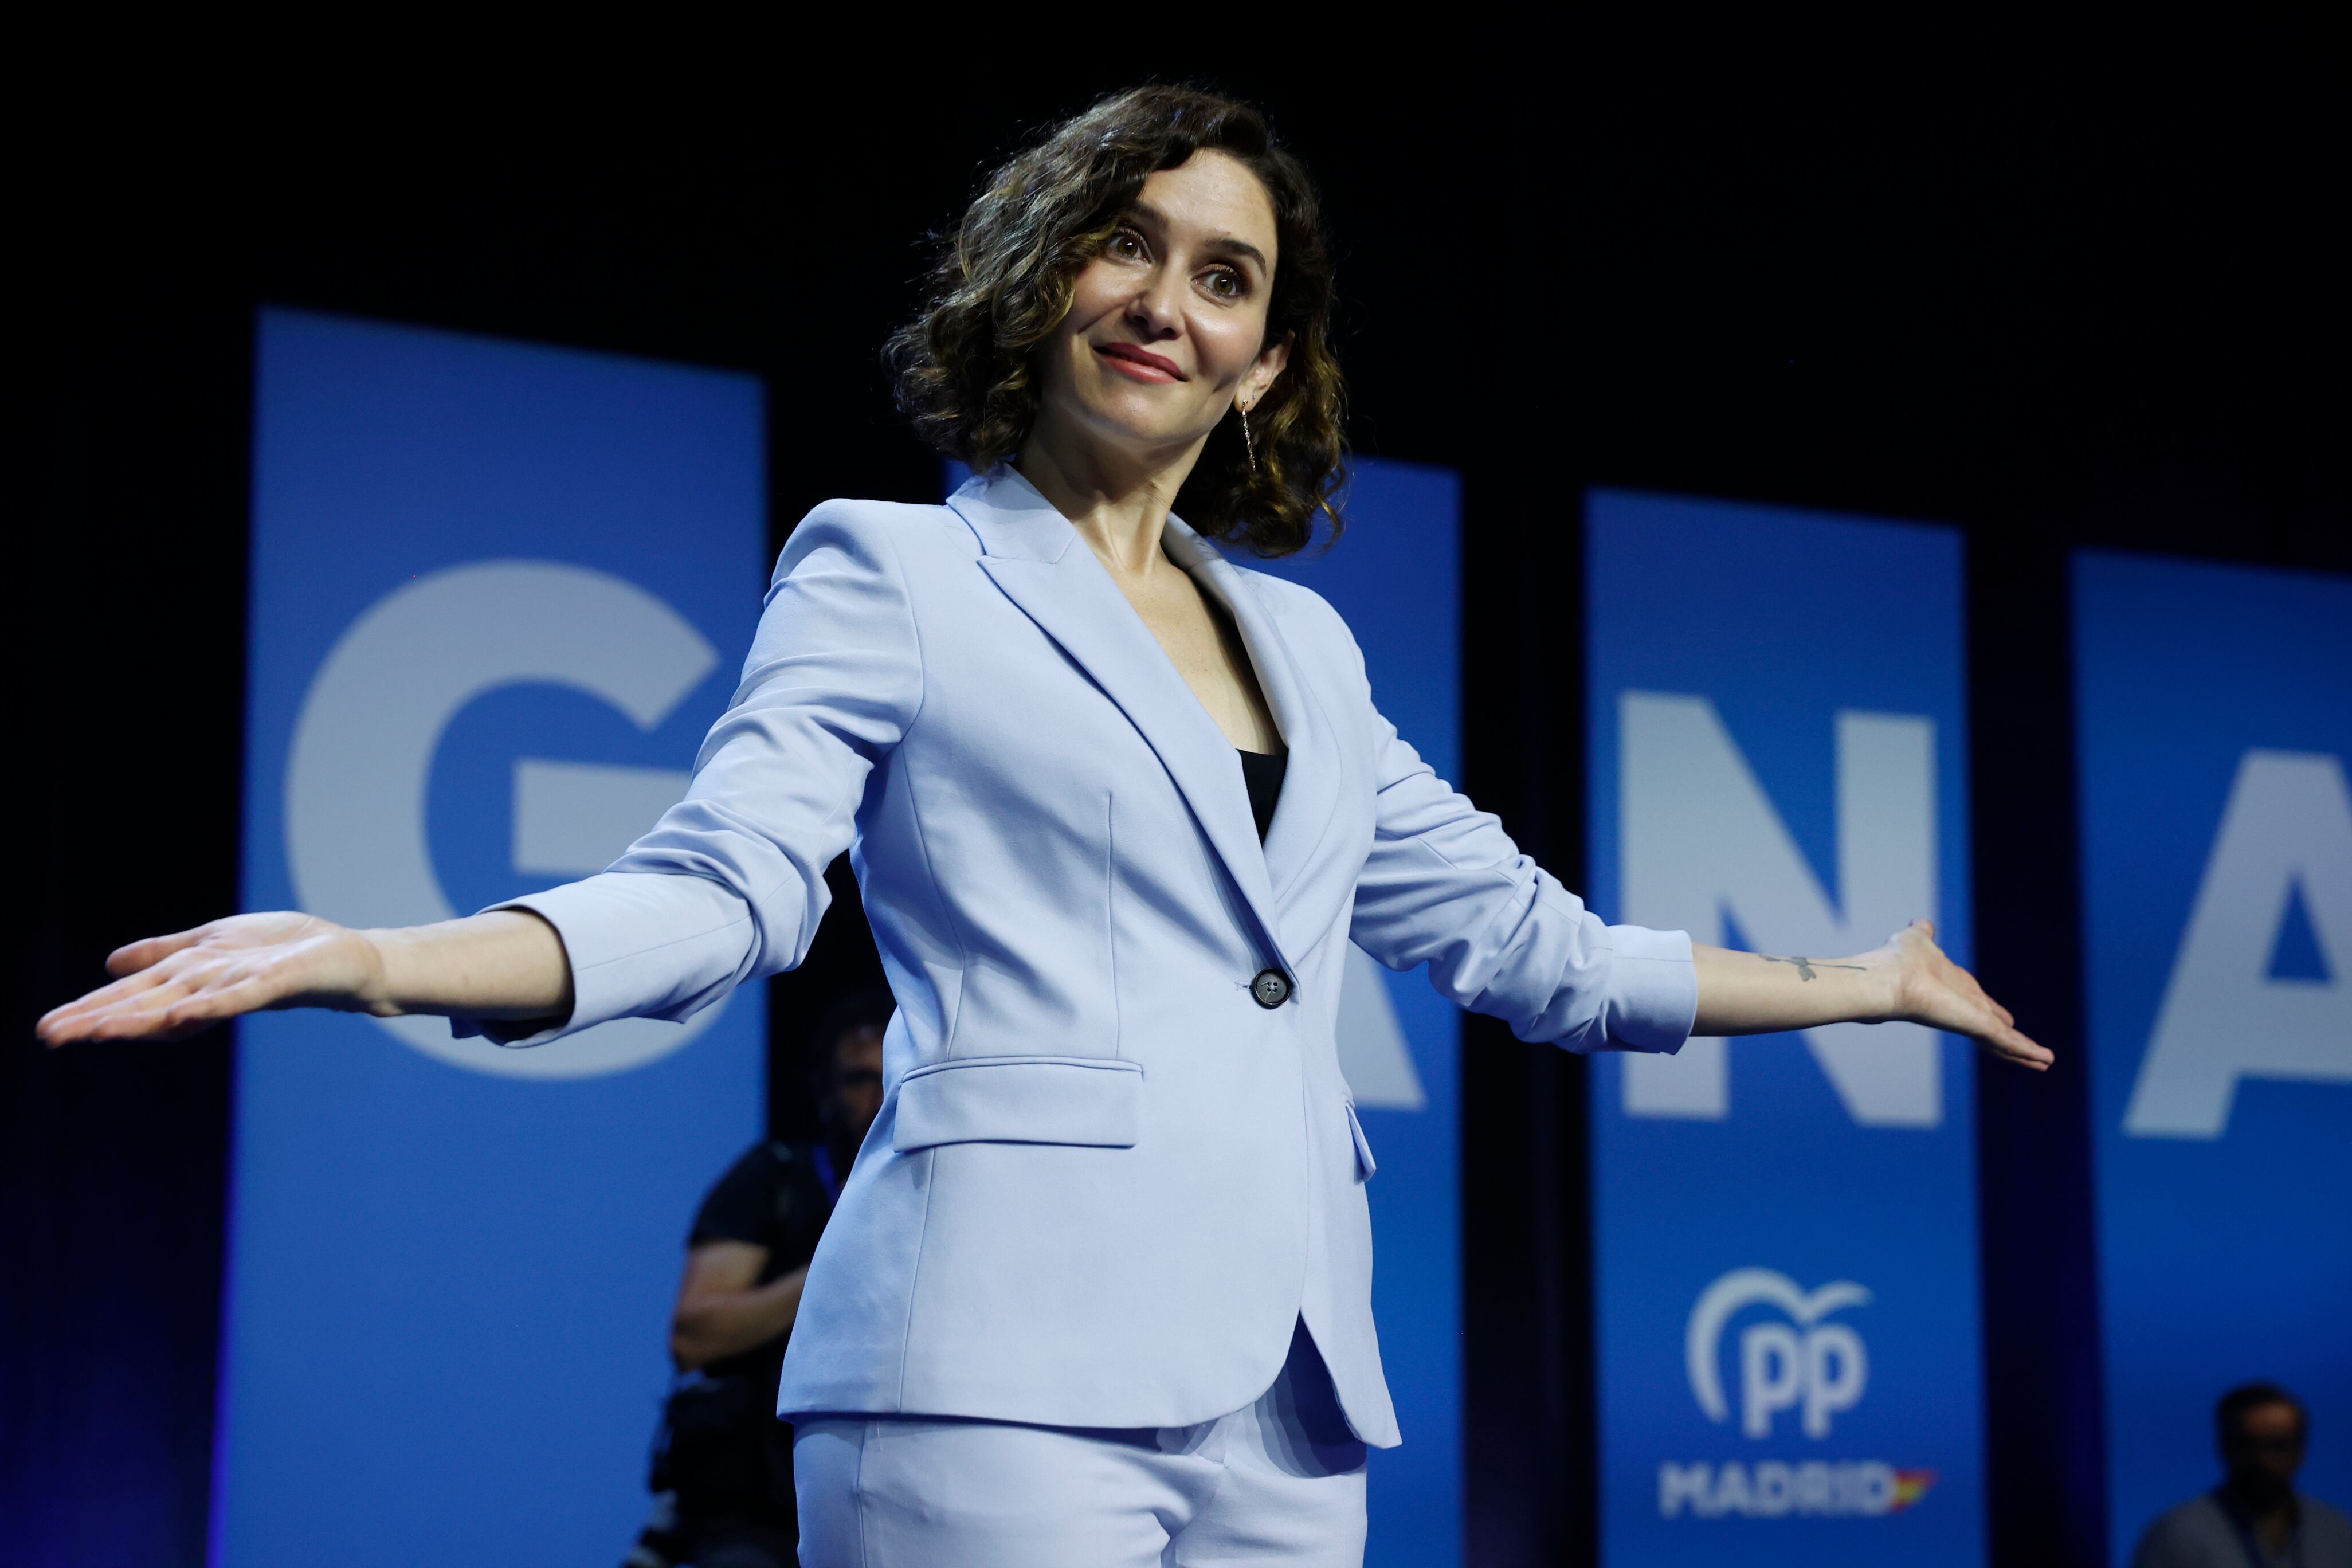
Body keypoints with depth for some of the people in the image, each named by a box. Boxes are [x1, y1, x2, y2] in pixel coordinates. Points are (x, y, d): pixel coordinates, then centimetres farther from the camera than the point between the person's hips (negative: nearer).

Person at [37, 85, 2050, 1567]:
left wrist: (1859, 982, 34)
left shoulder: (1305, 645, 22)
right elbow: (721, 888, -6)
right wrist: (373, 957, -23)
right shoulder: (891, 572, 7)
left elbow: (1523, 936, 28)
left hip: (1285, 1400, 6)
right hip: (1011, 1365, -5)